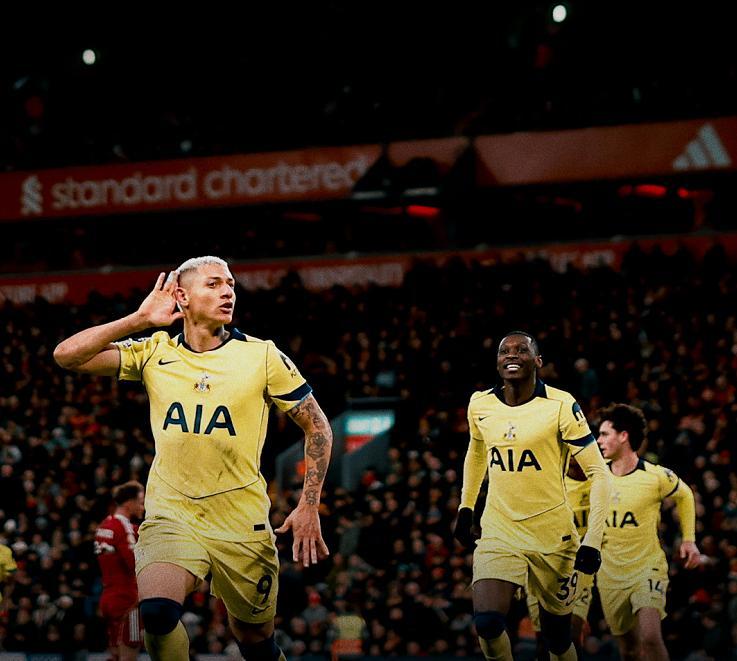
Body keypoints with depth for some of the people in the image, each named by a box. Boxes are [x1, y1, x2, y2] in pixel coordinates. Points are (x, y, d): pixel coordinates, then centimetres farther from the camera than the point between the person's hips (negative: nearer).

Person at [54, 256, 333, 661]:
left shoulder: (262, 356, -2)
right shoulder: (154, 354, 2)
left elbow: (317, 428, 6)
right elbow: (67, 355, -8)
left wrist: (308, 508, -1)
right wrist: (141, 319, -9)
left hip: (242, 524, 0)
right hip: (170, 517, 0)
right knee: (157, 612, -26)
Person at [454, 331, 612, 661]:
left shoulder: (560, 406, -12)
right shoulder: (481, 405, 1)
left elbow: (598, 473, -10)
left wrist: (592, 541, -17)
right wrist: (466, 507, 23)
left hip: (553, 534, -2)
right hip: (498, 531, 2)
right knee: (487, 623, -19)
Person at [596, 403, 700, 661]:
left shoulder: (657, 476, -10)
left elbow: (684, 496, 11)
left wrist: (689, 540, 7)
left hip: (647, 568, -4)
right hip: (609, 573, 4)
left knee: (650, 637, -24)